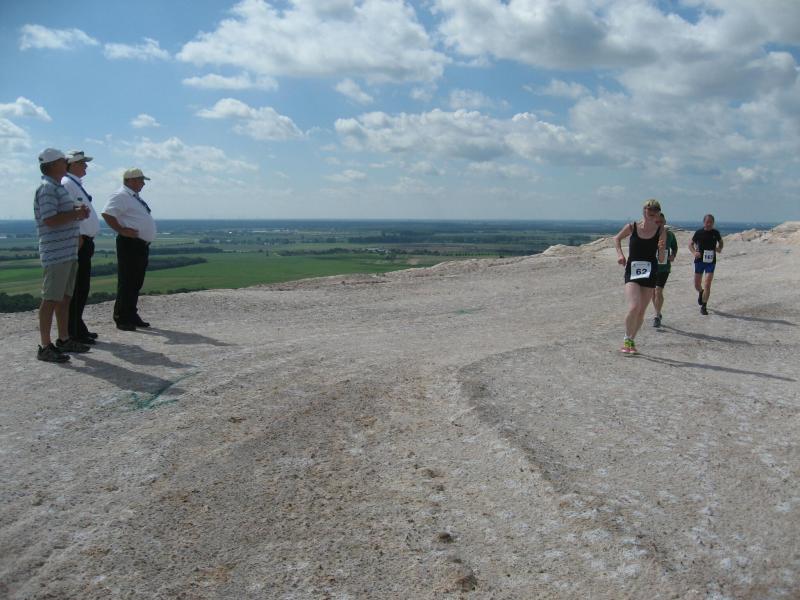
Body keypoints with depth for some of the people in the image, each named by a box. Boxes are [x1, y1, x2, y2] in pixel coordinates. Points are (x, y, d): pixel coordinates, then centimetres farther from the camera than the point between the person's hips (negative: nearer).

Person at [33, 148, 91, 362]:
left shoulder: (59, 187, 18)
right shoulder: (47, 189, -14)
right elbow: (50, 220, -23)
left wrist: (77, 212, 9)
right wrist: (75, 214, -12)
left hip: (69, 252, 10)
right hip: (56, 254, -10)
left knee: (64, 297, 16)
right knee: (50, 299, -5)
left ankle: (64, 340, 26)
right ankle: (45, 347, 0)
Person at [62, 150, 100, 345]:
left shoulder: (77, 184, 19)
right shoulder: (67, 184, -12)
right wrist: (78, 238, -23)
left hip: (84, 242, 10)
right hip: (77, 243, -10)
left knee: (82, 287, 14)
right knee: (77, 288, -6)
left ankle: (78, 328, 23)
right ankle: (74, 331, -1)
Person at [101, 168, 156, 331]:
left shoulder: (136, 197, 20)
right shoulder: (121, 196, -10)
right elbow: (107, 214, -22)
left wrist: (147, 240, 20)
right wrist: (121, 230, -22)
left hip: (141, 245, 10)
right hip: (129, 244, -9)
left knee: (136, 283, 14)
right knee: (126, 283, -5)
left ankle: (132, 316, 22)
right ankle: (122, 319, 0)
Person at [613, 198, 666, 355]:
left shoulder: (661, 232, -1)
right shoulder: (632, 227, -3)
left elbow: (661, 260, 1)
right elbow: (617, 238, 17)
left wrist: (661, 249, -19)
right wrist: (619, 254, 2)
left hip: (650, 274, 2)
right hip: (632, 272, -2)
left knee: (641, 312, 8)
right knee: (634, 307, -19)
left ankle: (631, 341, 28)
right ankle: (627, 339, 3)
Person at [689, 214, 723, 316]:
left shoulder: (716, 233, 1)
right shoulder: (699, 232, -3)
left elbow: (720, 242, 20)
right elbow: (691, 244, 5)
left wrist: (720, 248, -1)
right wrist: (694, 252, -13)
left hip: (711, 262, 0)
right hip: (699, 260, 0)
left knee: (707, 285, -8)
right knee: (697, 285, 7)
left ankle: (703, 307, 0)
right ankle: (701, 293, 43)